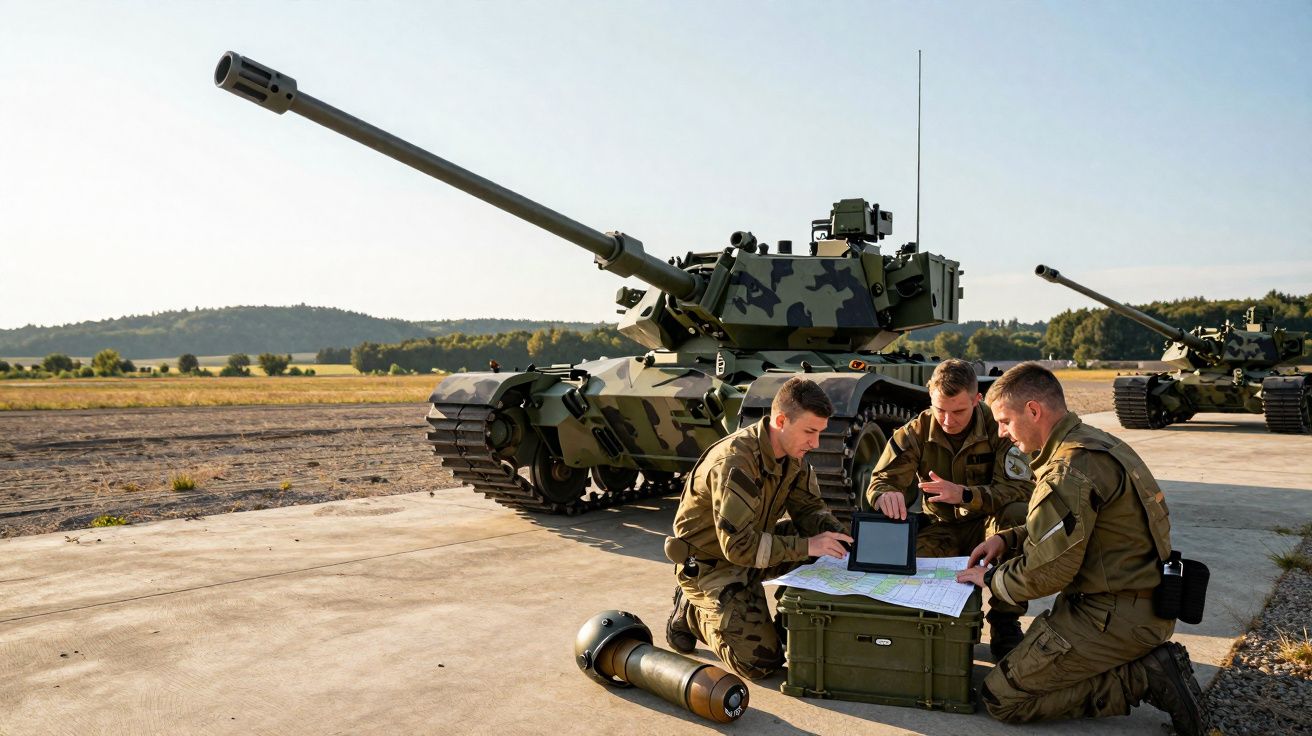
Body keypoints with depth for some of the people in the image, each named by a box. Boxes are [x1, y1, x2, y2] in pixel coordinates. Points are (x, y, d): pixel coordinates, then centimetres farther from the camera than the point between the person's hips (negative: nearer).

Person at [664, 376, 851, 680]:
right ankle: (693, 611, 7)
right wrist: (807, 546, -32)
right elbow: (738, 546, -32)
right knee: (761, 660, -17)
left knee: (823, 534, -10)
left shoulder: (793, 453, -5)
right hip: (709, 565, -8)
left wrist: (841, 534, -15)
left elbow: (810, 508, 5)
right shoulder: (734, 463, -31)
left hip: (751, 551, 8)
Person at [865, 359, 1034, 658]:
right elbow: (880, 480, -10)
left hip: (986, 525, 0)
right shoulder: (916, 431, -7)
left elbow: (1022, 489, -22)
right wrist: (886, 496, -37)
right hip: (940, 529, 1)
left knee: (1020, 514, -34)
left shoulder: (998, 427, -13)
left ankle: (1004, 622, -19)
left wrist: (964, 494, -39)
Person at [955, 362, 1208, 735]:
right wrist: (1007, 538, 11)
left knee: (1001, 698, -7)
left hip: (1118, 615, -10)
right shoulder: (1093, 442, 9)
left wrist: (989, 579, -3)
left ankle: (1144, 677, -7)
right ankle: (1148, 663, 10)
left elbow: (1048, 572, -20)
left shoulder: (1072, 468, -23)